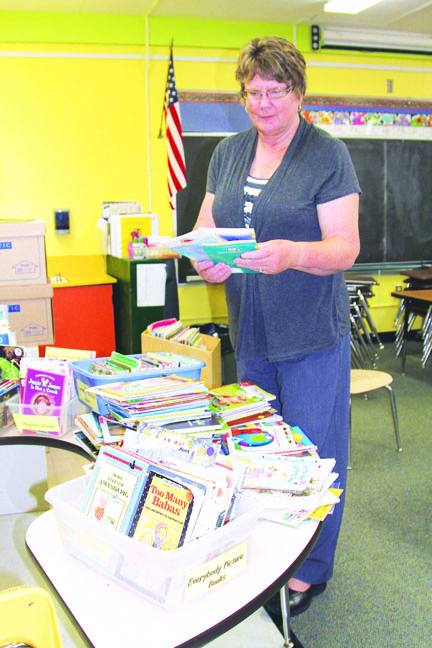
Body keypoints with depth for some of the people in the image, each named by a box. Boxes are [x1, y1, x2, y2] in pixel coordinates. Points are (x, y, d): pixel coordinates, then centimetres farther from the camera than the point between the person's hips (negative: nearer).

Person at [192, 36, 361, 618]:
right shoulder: (228, 153, 10)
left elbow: (346, 248, -13)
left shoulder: (328, 155, -7)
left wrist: (291, 254, -32)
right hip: (250, 329, 6)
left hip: (312, 334, -5)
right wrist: (204, 257, -13)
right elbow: (206, 224, 11)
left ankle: (311, 570, 25)